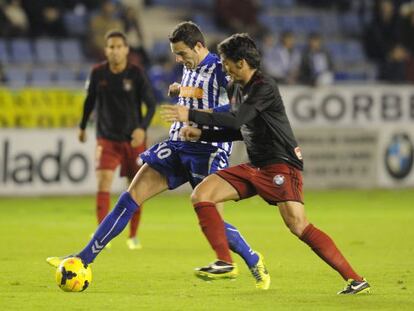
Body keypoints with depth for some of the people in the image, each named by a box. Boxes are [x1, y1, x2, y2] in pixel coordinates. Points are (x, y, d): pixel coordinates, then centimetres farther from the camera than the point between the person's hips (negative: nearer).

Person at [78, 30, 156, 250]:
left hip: (133, 140, 0)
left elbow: (151, 104, -8)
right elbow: (90, 100, 13)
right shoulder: (98, 73, -3)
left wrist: (142, 127, -23)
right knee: (104, 181, -18)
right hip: (107, 139, 0)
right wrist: (82, 126, 21)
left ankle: (133, 236, 24)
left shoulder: (136, 74, -8)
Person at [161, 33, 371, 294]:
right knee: (201, 194, -3)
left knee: (299, 226, -22)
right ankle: (225, 262, -2)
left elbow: (236, 120, -25)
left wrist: (190, 115, -21)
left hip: (281, 166, -9)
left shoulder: (264, 87, -15)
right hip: (255, 167, 9)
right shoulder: (238, 88, 13)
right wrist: (201, 134, 12)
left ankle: (355, 279, -17)